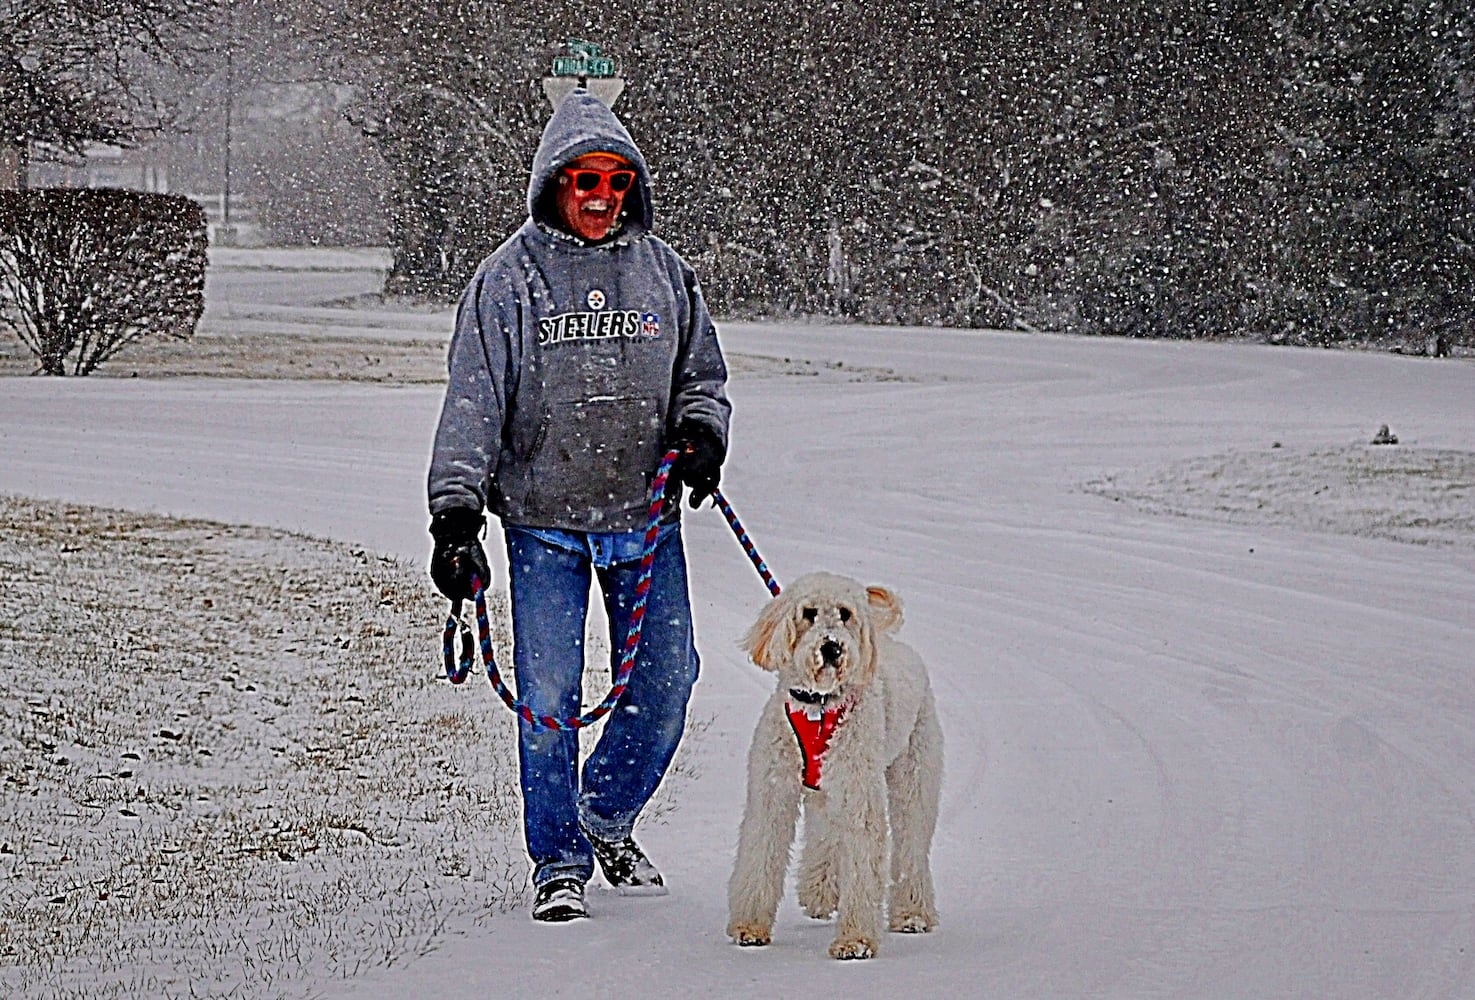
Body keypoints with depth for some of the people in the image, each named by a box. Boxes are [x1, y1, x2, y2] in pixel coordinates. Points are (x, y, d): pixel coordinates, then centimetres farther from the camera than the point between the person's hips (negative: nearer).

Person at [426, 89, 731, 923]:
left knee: (664, 684, 4)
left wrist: (702, 431, -4)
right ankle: (561, 863, 8)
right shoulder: (511, 278, -1)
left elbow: (702, 374, 18)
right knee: (548, 696, -5)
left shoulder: (666, 273, 7)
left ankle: (607, 818, 29)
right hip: (544, 519, -3)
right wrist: (457, 512, -12)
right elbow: (474, 401, -4)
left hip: (645, 515, 3)